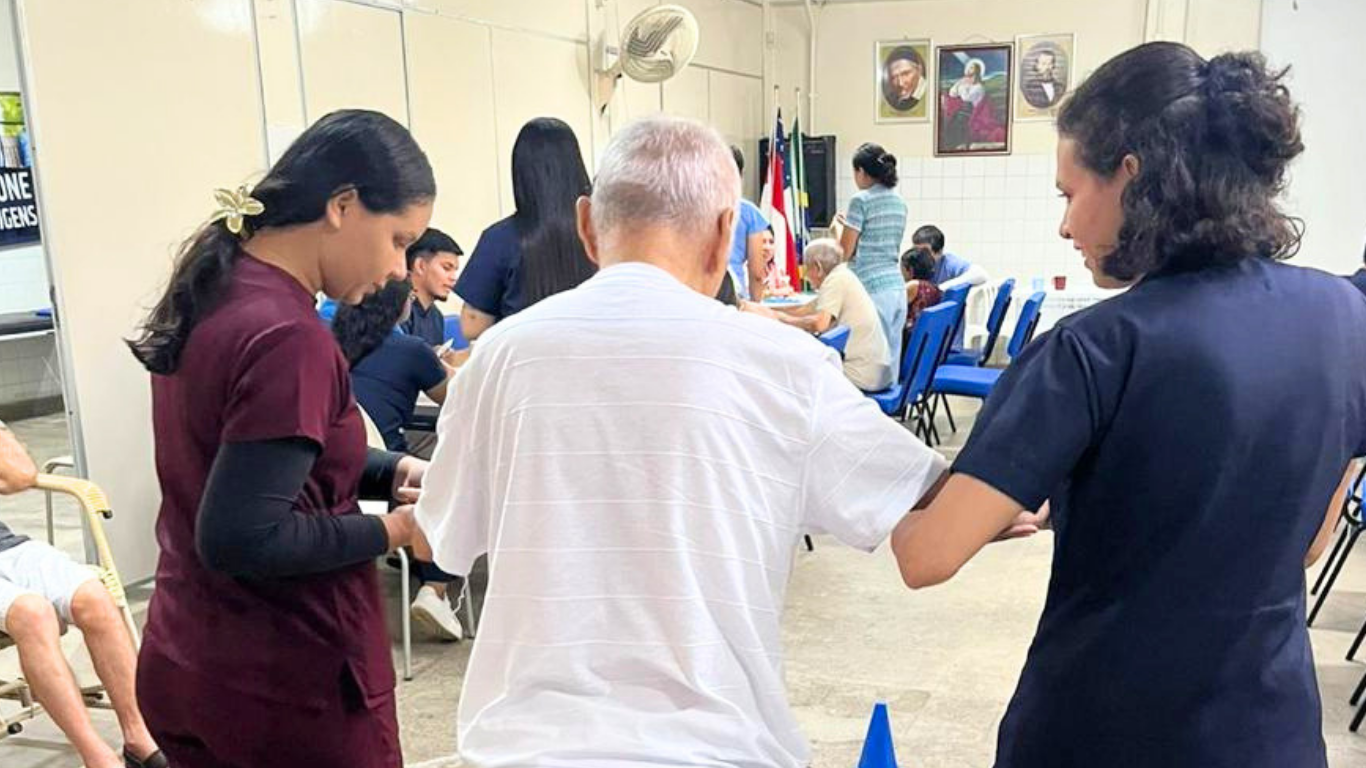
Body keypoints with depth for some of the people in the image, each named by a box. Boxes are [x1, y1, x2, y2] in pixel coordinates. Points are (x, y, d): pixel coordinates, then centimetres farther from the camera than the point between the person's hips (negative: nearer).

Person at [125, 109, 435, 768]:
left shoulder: (215, 292, 2)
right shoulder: (288, 338, -26)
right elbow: (240, 539, -27)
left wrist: (393, 472, 1)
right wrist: (391, 530, -16)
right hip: (287, 690, -8)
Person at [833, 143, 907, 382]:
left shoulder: (861, 201, -9)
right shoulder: (899, 202, 13)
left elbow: (844, 252, -7)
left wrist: (837, 228, 12)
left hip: (872, 288, -8)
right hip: (898, 288, 8)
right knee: (891, 360, 11)